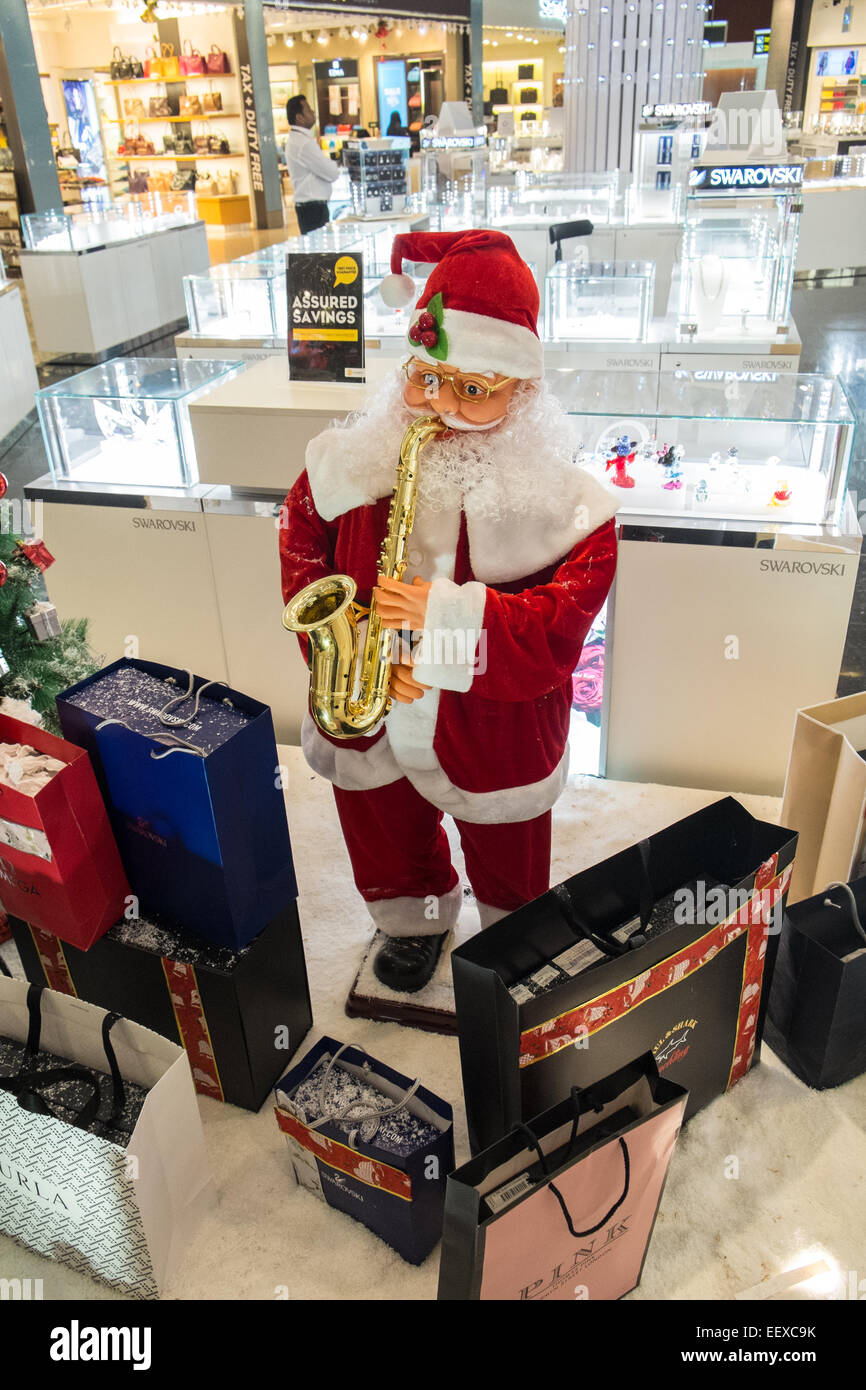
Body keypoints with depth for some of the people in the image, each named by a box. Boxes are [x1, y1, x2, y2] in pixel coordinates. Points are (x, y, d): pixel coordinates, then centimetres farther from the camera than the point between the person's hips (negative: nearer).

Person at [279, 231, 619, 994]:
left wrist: (452, 615, -36)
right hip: (368, 722, 3)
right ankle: (415, 918, 61)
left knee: (507, 864, 23)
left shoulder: (554, 490, -19)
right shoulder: (361, 452, -9)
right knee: (386, 841, 28)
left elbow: (564, 618, -23)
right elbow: (303, 543, -1)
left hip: (494, 731, -2)